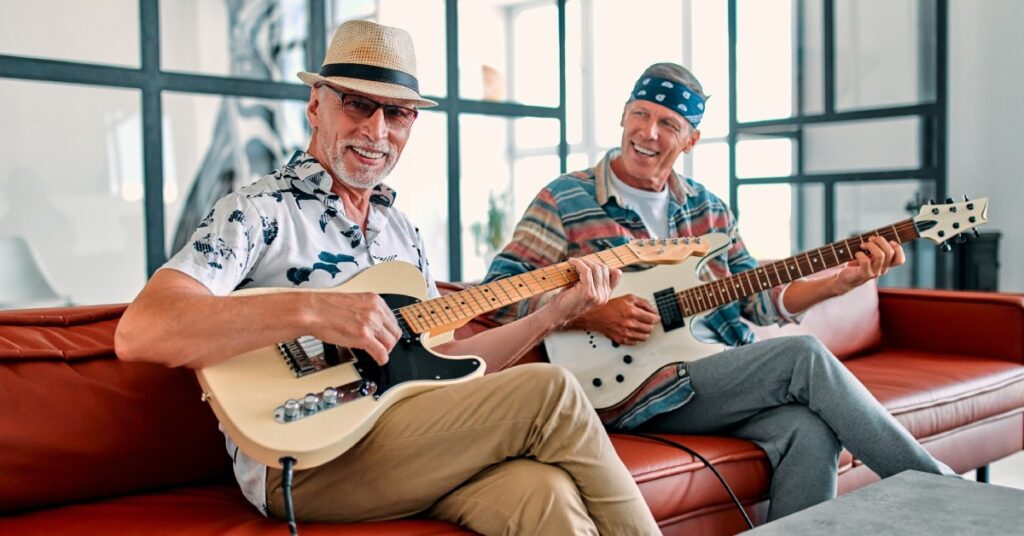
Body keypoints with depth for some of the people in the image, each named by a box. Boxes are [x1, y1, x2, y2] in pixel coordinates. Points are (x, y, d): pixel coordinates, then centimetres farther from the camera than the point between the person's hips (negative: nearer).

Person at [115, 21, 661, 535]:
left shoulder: (400, 228, 18)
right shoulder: (258, 210, -5)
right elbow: (138, 332, -19)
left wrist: (553, 313, 8)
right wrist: (309, 310, -29)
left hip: (407, 444, 6)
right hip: (301, 462, -6)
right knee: (548, 393, -19)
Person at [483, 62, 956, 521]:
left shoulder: (708, 208, 15)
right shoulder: (565, 201, -2)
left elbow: (756, 299, 14)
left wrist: (841, 282, -1)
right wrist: (592, 315, -19)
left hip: (726, 378, 6)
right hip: (638, 392, -5)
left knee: (809, 431, -26)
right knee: (804, 358, -19)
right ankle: (933, 485, -4)